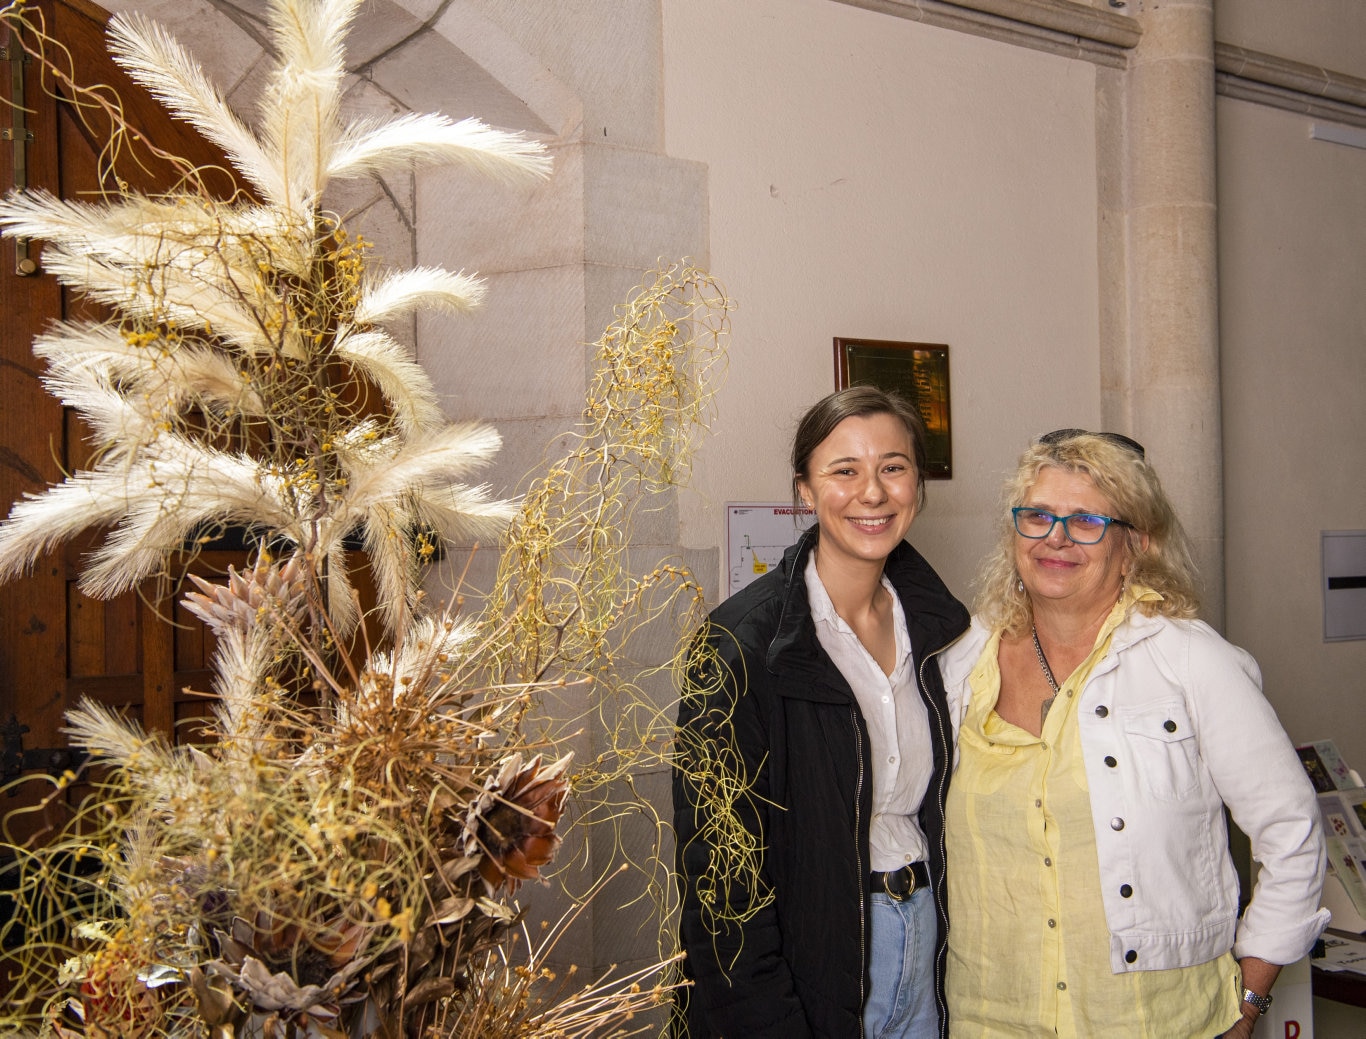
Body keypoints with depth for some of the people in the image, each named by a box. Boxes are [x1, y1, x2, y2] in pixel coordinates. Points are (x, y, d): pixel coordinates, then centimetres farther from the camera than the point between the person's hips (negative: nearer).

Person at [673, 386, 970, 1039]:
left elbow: (939, 802, 11)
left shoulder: (933, 622, 1)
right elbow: (721, 871, -18)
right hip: (807, 963, -5)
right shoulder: (743, 643, -18)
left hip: (925, 936, 5)